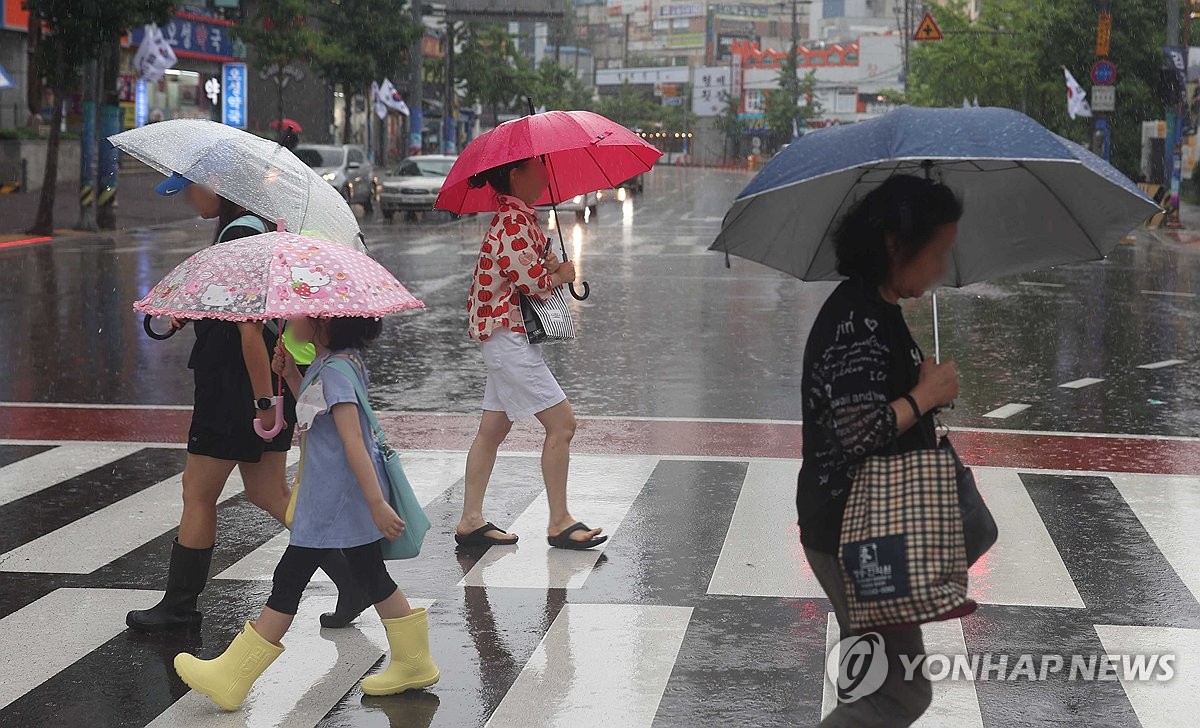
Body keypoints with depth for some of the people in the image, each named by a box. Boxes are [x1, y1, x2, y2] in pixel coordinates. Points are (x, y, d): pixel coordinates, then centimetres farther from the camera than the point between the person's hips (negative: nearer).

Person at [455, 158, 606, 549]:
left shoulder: (520, 217, 14)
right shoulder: (513, 222, -18)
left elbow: (537, 267, 18)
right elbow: (535, 282, -20)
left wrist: (551, 268, -3)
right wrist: (563, 275, -1)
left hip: (506, 336, 11)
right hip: (510, 336, -11)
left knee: (493, 430, 12)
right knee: (561, 423, -7)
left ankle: (470, 520, 16)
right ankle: (559, 523, 0)